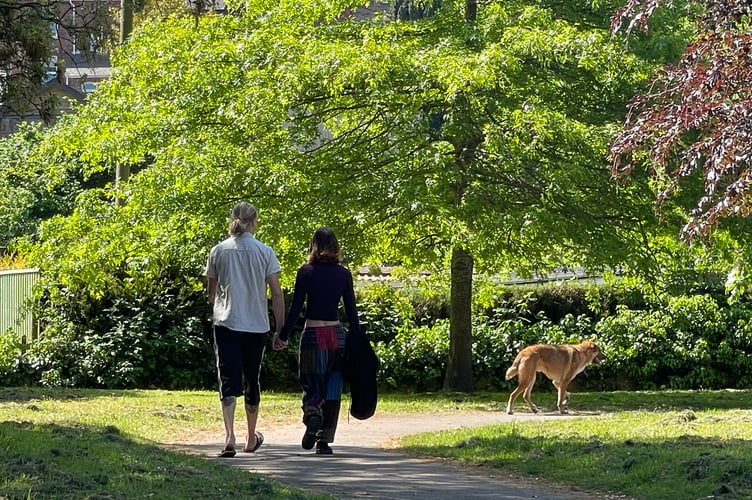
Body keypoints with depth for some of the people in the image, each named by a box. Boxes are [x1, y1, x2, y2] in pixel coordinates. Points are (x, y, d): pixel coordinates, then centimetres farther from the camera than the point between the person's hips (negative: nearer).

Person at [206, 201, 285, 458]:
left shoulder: (218, 251, 1)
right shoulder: (264, 252, -3)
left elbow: (212, 292, 12)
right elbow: (277, 294, -4)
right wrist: (280, 329, 2)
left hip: (226, 323, 0)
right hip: (256, 326, 0)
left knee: (228, 380, -6)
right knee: (252, 380, 15)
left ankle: (229, 436, -24)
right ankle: (251, 438, 30)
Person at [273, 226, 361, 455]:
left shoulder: (306, 272, -5)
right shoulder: (344, 274, 2)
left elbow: (295, 308, -6)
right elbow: (351, 311, 4)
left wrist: (283, 335, 3)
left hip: (313, 335, -2)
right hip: (337, 335, 2)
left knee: (311, 387, 7)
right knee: (332, 391, 8)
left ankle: (312, 415, -25)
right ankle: (324, 441, 6)